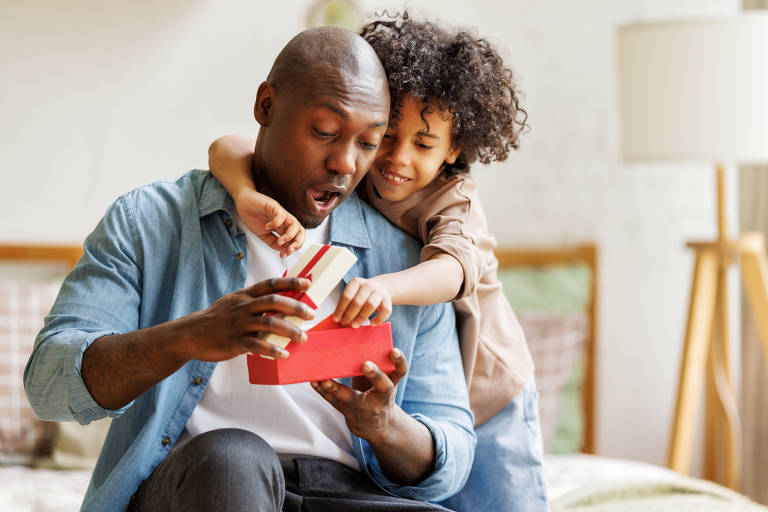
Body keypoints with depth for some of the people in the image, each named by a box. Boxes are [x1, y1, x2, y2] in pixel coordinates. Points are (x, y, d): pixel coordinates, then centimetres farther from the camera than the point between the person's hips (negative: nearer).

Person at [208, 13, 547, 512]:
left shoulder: (454, 197, -19)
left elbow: (454, 269, -41)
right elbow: (228, 149, -21)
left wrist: (383, 287, -63)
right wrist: (249, 195, -45)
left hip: (486, 405, -2)